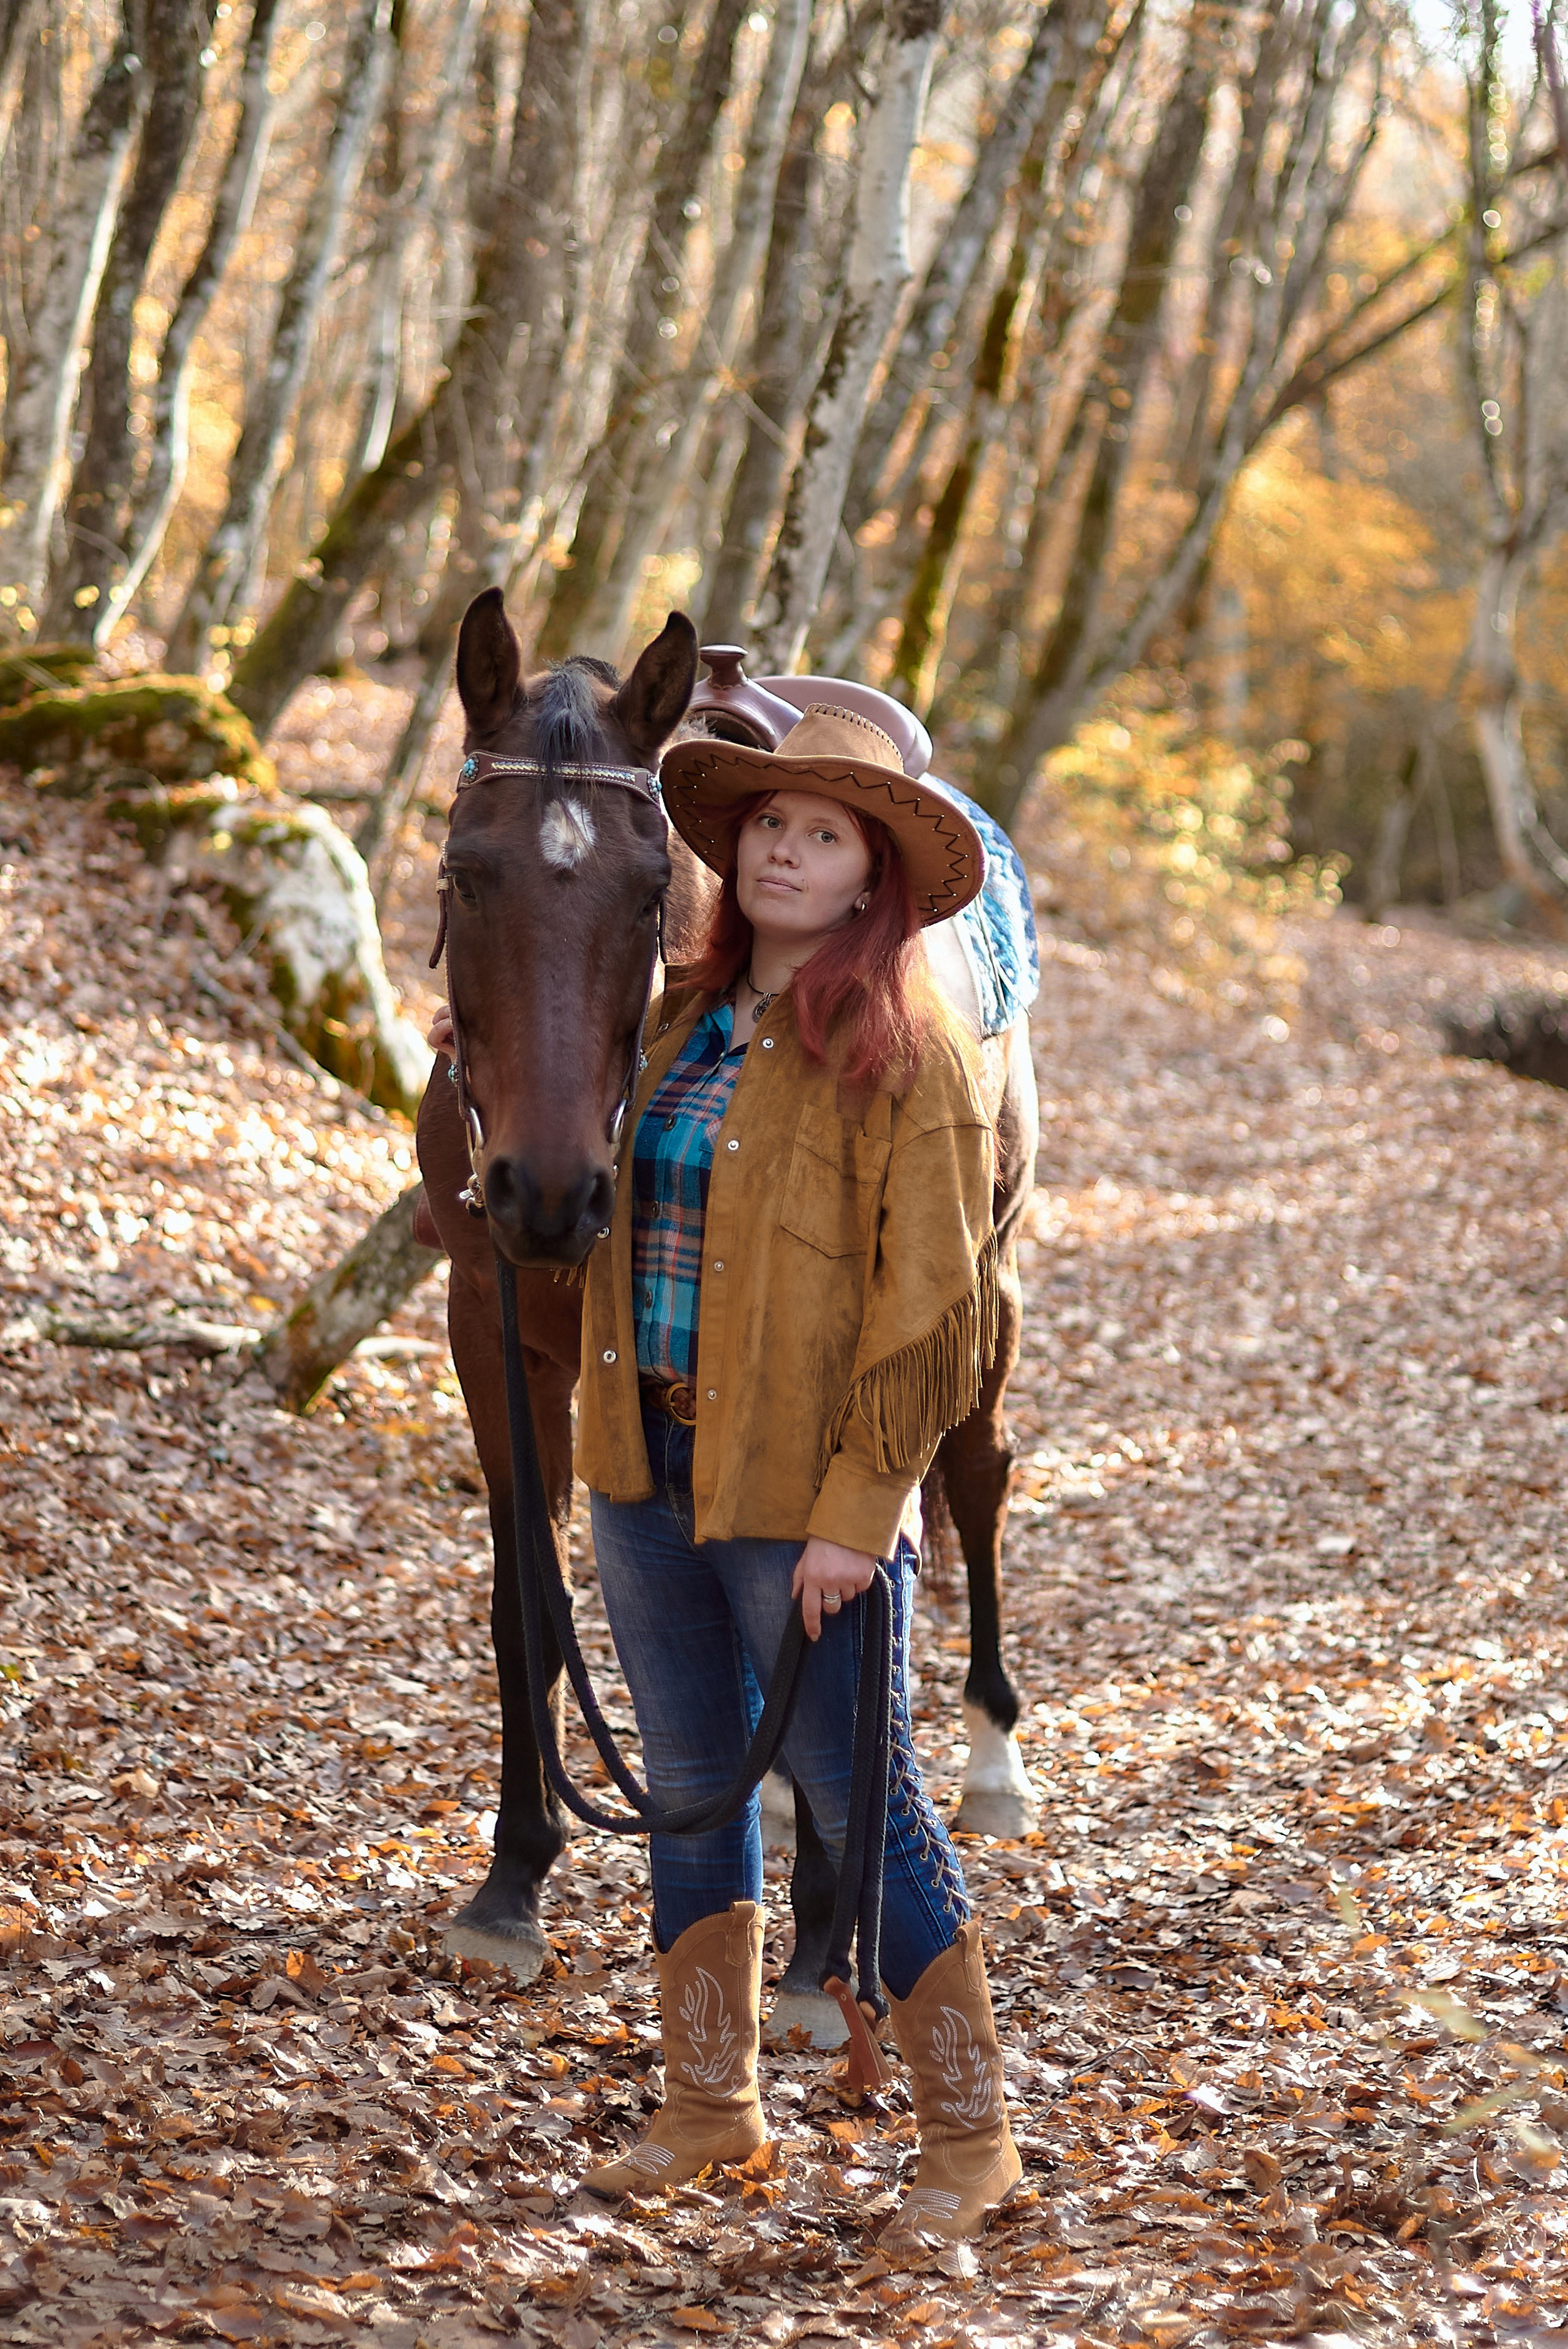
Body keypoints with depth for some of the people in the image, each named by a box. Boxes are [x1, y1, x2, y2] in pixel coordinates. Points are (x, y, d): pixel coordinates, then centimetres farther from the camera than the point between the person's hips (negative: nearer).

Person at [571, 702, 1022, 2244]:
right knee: (689, 1780, 15)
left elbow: (930, 1301, -16)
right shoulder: (679, 1023, 9)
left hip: (799, 1485, -7)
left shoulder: (901, 1056, -12)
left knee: (859, 1797, 0)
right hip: (646, 1462, 7)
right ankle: (711, 2105, 28)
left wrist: (858, 1511, -19)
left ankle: (967, 2134, 14)